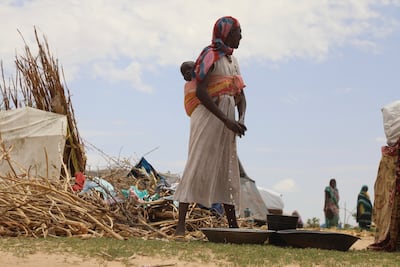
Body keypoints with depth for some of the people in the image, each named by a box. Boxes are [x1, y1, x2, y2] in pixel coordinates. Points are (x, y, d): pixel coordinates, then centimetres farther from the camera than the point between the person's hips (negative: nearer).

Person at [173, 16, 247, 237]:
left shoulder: (233, 61, 17)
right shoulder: (210, 55, -8)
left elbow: (241, 96, 15)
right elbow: (200, 91, -19)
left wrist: (241, 120, -5)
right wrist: (226, 119, -21)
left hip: (227, 122, 8)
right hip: (208, 117, -8)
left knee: (228, 171, 8)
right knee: (197, 167, -11)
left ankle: (233, 225, 12)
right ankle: (180, 224, -12)